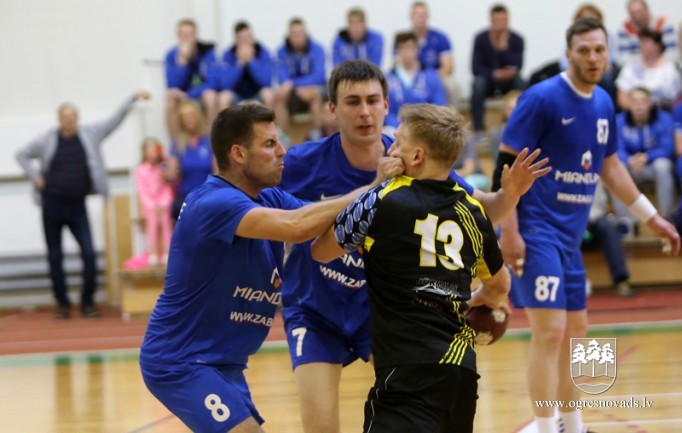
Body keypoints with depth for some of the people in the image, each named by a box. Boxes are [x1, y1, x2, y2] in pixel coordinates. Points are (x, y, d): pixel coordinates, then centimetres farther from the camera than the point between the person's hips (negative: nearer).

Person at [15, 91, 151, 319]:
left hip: (77, 205, 1)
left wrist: (133, 98, -8)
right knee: (55, 257, 5)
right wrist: (35, 177, -1)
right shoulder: (47, 140, 0)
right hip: (52, 204, -1)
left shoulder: (90, 134, 3)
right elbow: (22, 155, 11)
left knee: (89, 254, -7)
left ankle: (88, 302, 4)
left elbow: (115, 120, 0)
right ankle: (62, 304, 14)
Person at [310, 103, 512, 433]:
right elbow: (499, 286, 29)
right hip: (462, 364, 7)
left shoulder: (383, 201, -6)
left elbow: (321, 251, 10)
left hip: (411, 369, -7)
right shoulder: (471, 211, 12)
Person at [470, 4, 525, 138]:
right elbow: (476, 68, -16)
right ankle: (479, 129, -34)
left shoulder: (517, 40, -12)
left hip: (508, 81, 0)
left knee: (520, 82, -33)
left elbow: (517, 67, -20)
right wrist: (494, 74, -34)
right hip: (488, 79, 0)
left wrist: (504, 47, -33)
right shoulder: (481, 39, -13)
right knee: (479, 83, -35)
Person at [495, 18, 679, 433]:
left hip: (570, 234, 8)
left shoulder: (604, 103, 8)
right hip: (536, 231, -8)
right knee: (550, 331, -14)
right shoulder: (542, 98, -14)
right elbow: (506, 165, -14)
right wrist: (509, 233, -19)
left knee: (575, 331, 14)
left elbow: (610, 166, 21)